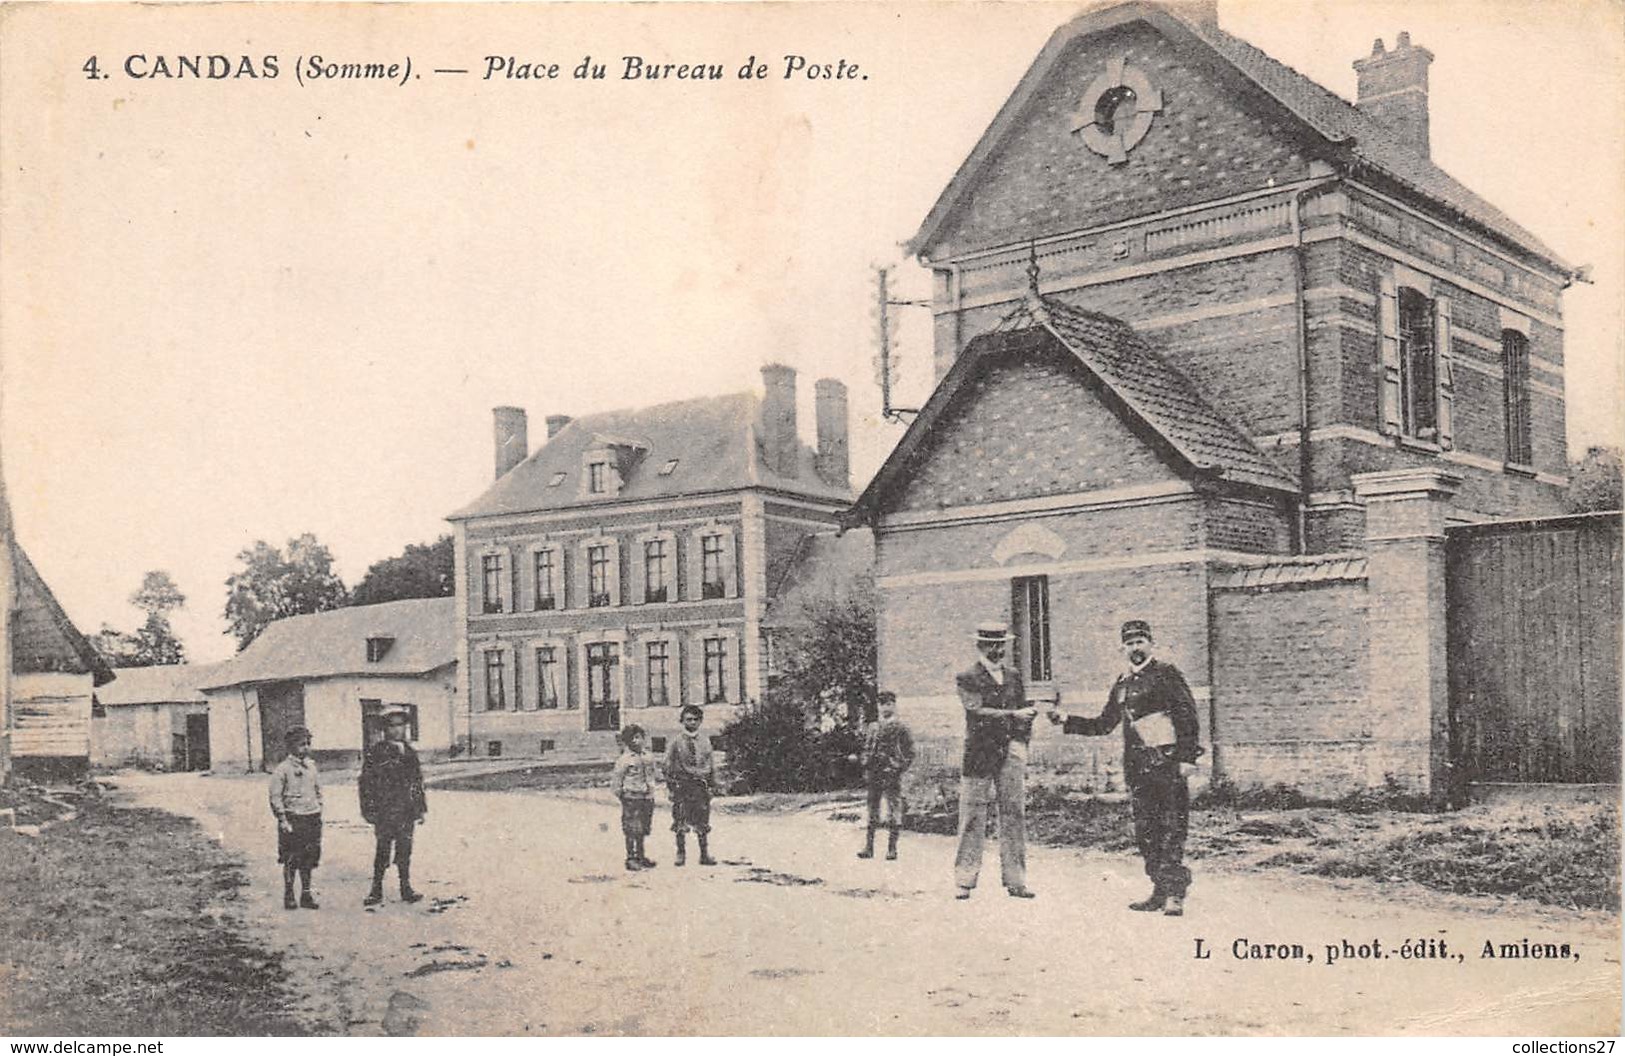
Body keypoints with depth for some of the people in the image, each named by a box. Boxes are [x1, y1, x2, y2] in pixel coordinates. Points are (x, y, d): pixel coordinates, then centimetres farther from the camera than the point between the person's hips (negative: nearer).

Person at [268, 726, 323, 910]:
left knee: (309, 859, 8)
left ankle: (306, 895, 17)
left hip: (312, 818, 5)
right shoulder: (283, 769, -7)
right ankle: (288, 896, 9)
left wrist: (318, 813, 13)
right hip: (293, 818, -5)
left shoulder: (311, 766, 11)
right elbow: (275, 797, -8)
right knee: (291, 860, -1)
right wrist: (283, 820, -13)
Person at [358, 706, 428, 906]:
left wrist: (421, 808, 13)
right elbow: (366, 782, -4)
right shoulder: (376, 752, -2)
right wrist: (369, 810, -10)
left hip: (407, 811, 4)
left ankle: (406, 889, 14)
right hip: (385, 811, -4)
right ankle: (376, 891, 5)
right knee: (383, 850, -3)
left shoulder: (410, 752, 13)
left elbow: (418, 781, 18)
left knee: (405, 850, 7)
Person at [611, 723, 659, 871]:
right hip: (631, 798, -6)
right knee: (632, 831, -5)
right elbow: (615, 780, -5)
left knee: (642, 830, 12)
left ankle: (640, 857, 21)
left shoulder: (647, 757, 11)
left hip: (647, 798, 6)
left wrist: (651, 792, 15)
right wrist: (621, 793, -6)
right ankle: (631, 859, 0)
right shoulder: (624, 759, -7)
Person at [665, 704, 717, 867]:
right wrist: (670, 785, -1)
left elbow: (711, 763, 13)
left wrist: (712, 784, 9)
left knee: (703, 822, 3)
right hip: (681, 784, -2)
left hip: (701, 784, 2)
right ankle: (681, 853, 10)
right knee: (680, 823, 0)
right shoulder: (676, 741, 1)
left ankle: (705, 854, 10)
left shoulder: (705, 741, 9)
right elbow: (668, 763, 4)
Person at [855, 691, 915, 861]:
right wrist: (866, 771, 6)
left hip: (892, 777, -5)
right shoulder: (872, 729, 13)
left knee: (893, 813, -2)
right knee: (872, 812, 8)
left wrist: (897, 769, -11)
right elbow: (866, 751, 18)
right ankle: (868, 847, 12)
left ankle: (892, 848, 3)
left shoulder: (901, 729, -2)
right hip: (874, 777, 5)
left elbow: (910, 755, -2)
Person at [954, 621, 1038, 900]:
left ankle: (1015, 881, 5)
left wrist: (1021, 745, 7)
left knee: (1015, 815, 1)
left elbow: (1023, 713, 21)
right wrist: (1013, 715, -20)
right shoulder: (967, 678, 0)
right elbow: (977, 712, -12)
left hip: (1011, 753, 4)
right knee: (972, 818, -1)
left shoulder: (1013, 676, 15)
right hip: (979, 754, -4)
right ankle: (965, 881, 4)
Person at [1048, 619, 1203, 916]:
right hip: (1137, 767, 7)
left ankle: (1175, 894, -8)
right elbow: (1104, 725, 23)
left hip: (1166, 764, -7)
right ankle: (1160, 891, 16)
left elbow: (1187, 715, -8)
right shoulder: (1122, 684, 17)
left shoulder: (1166, 674, -3)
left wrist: (1187, 757, -16)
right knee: (1145, 832, 8)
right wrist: (1066, 720, 16)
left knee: (1172, 830, -8)